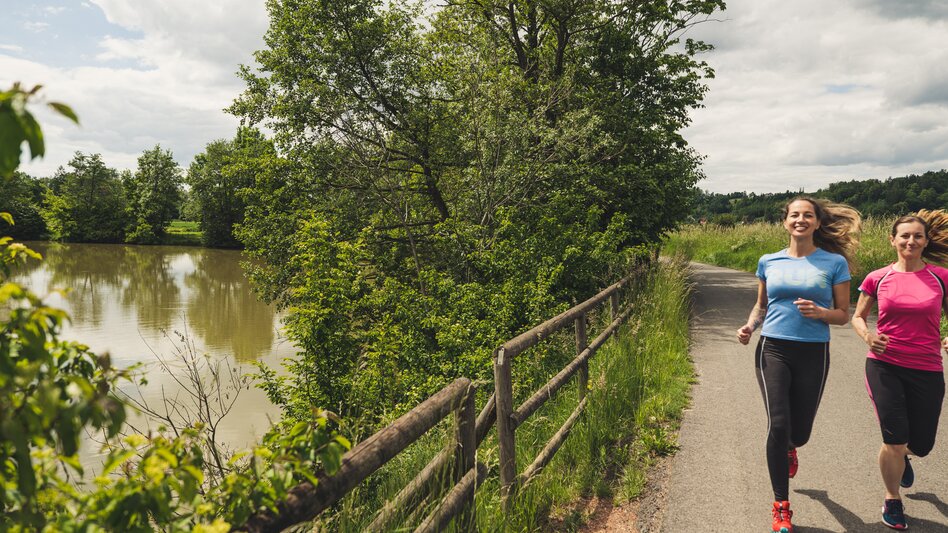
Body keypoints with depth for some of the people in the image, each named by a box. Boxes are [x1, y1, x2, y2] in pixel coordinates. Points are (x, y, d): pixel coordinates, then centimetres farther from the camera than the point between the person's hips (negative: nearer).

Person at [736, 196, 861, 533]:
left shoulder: (834, 262, 1)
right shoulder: (769, 262, 6)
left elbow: (843, 314, 4)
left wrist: (819, 312, -18)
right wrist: (750, 326, -2)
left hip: (813, 354, 0)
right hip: (773, 350, 0)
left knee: (800, 432, 8)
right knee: (777, 425, -12)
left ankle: (788, 449, 49)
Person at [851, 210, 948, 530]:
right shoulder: (877, 279, 0)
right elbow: (857, 317, 11)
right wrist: (866, 336, -10)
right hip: (885, 366, -1)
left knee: (921, 446, 10)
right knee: (895, 440, -8)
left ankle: (902, 457, 50)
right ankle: (892, 499, 20)